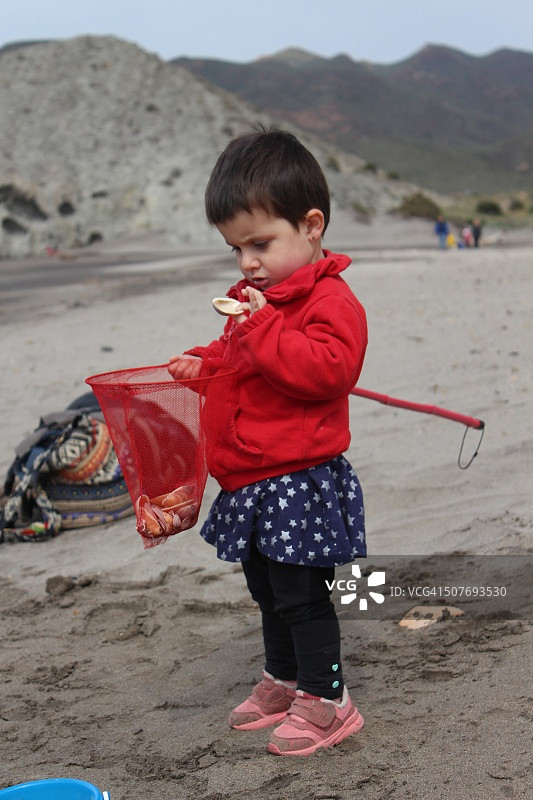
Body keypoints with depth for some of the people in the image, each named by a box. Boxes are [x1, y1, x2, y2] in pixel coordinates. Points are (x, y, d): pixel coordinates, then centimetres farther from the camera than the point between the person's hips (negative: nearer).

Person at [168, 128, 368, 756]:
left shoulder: (331, 300, -16)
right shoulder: (258, 298, 13)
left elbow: (329, 369, -30)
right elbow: (235, 357, 27)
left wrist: (263, 328, -30)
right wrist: (200, 362, 7)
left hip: (300, 479, -10)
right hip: (252, 483, 10)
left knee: (301, 593, -2)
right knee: (268, 590, 21)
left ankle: (325, 699, 11)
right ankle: (282, 681, 36)